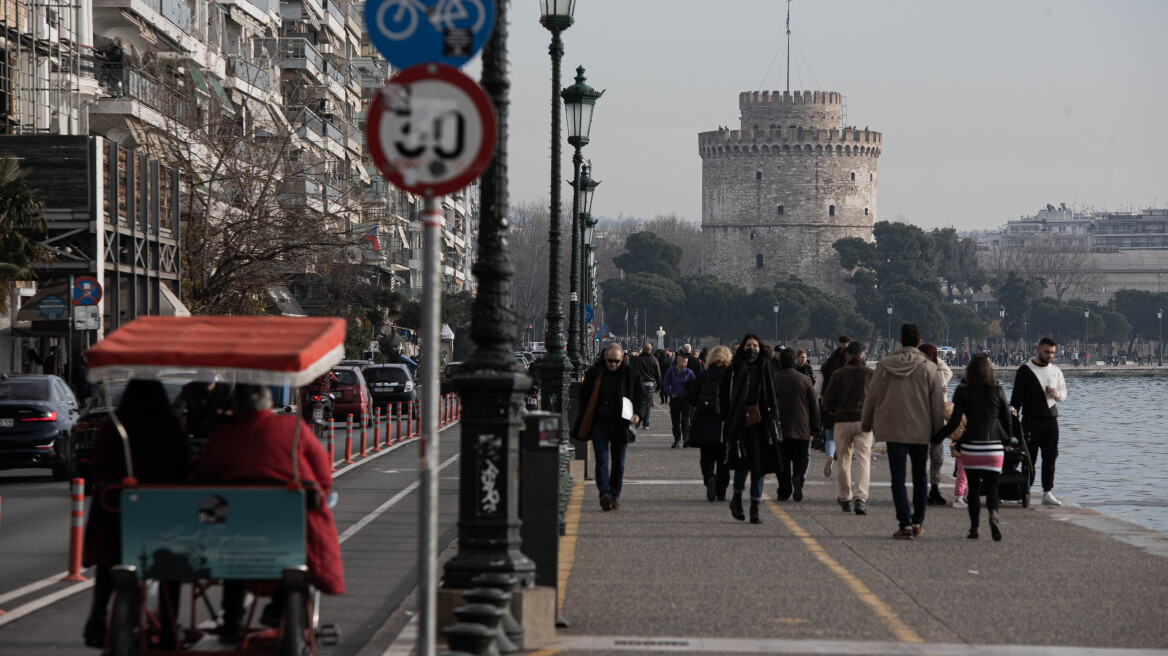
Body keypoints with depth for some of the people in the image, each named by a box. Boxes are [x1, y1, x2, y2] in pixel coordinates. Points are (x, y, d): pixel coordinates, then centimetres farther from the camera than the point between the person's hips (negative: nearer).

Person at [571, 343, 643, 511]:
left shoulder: (629, 373, 3)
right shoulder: (594, 373, 2)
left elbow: (640, 394, 11)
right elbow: (584, 395, 10)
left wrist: (637, 413, -5)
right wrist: (584, 421, 5)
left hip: (620, 425, 1)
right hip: (600, 423, -1)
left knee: (618, 463, 6)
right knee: (601, 460, -12)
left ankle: (614, 496, 15)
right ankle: (604, 494, -21)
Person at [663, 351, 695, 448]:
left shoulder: (689, 372, 4)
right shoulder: (671, 371, 2)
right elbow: (666, 385, 4)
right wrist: (671, 393, -9)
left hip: (685, 399, -1)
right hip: (674, 399, 1)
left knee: (685, 419, -11)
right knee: (675, 421, 7)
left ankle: (686, 438, -11)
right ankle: (677, 439, 16)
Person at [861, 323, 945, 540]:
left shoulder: (884, 365, -3)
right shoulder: (929, 368, -4)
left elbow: (871, 397, 5)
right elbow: (937, 403, 0)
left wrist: (866, 424, 19)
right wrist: (939, 431, 10)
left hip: (893, 430, -1)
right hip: (921, 431, 1)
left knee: (898, 477, 2)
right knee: (920, 476, 15)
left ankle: (905, 524, -6)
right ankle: (918, 522, 18)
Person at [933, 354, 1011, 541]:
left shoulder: (963, 392, -4)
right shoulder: (998, 391, 2)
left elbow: (954, 422, -7)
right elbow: (1007, 419, 8)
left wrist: (937, 438, 5)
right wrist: (1006, 439, 25)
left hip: (970, 446, -1)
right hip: (994, 446, 1)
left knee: (973, 487, 9)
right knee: (991, 486, 4)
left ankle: (974, 527, 6)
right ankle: (993, 515, -24)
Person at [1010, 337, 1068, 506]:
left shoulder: (1056, 371, 13)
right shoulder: (1025, 370, -1)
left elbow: (1064, 394, 21)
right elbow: (1016, 397, -1)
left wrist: (1058, 394, -4)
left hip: (1051, 420, 4)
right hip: (1031, 420, -4)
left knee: (1050, 458, 2)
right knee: (1029, 459, -3)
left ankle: (1047, 493, 6)